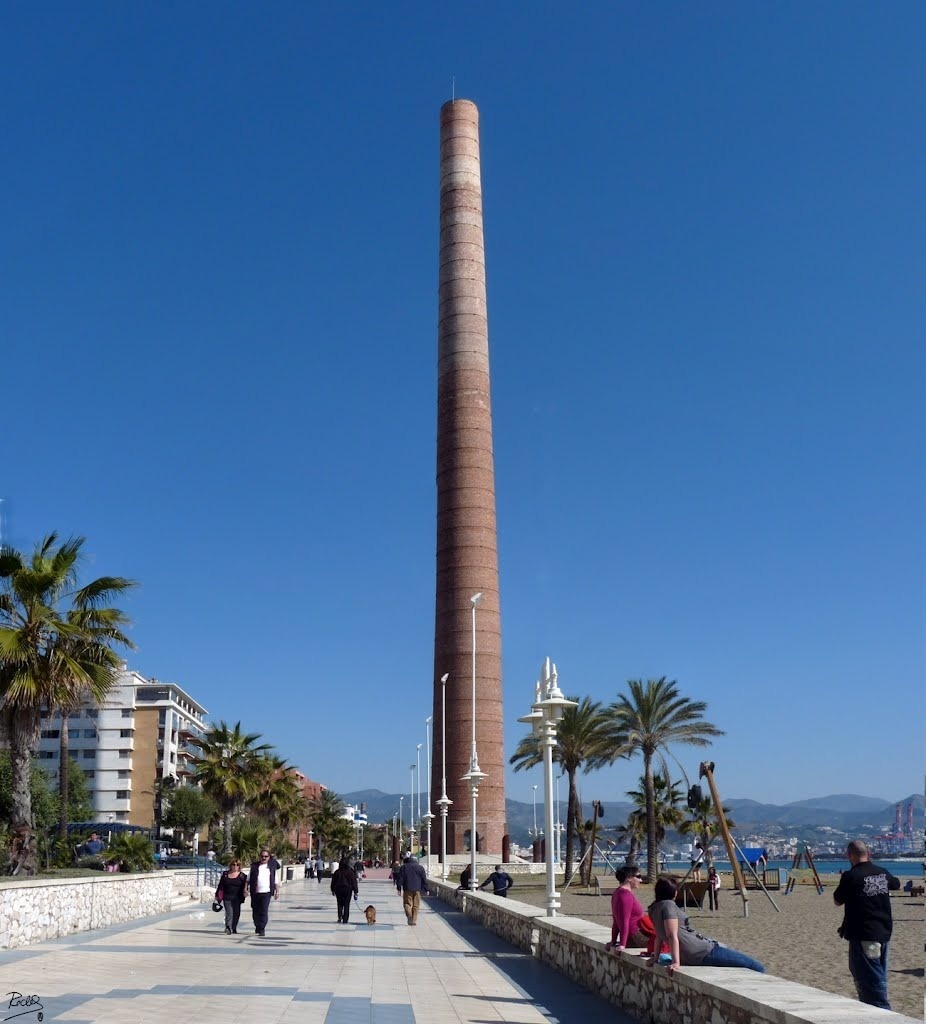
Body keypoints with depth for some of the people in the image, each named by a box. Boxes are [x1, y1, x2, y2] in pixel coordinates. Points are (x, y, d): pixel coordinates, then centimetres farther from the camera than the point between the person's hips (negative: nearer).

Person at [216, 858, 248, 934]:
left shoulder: (242, 875, 5)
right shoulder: (225, 874, 8)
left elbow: (244, 886, 4)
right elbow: (220, 885, 11)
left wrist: (245, 892, -15)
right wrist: (217, 895, 11)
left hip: (237, 898, 1)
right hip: (227, 897, -1)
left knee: (236, 913, 4)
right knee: (229, 912, -15)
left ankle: (234, 929, 17)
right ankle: (228, 927, -24)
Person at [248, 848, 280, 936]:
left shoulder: (272, 866, 8)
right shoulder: (254, 866, 9)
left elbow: (275, 880, 12)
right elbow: (248, 879, 11)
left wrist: (277, 891, 7)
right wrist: (246, 889, 1)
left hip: (266, 892, -2)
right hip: (255, 892, 2)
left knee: (264, 911, -10)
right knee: (255, 911, 11)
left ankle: (262, 929, -6)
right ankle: (257, 927, 30)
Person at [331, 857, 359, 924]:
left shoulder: (337, 872, -1)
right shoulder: (351, 872, -8)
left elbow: (333, 882, 7)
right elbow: (354, 882, -7)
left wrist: (333, 890, 19)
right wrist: (355, 891, -2)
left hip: (338, 889, 2)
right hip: (348, 889, -2)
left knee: (340, 904, 16)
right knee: (346, 905, 6)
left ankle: (339, 917, -2)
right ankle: (345, 920, 4)